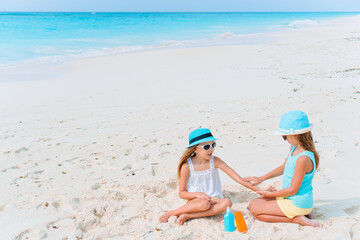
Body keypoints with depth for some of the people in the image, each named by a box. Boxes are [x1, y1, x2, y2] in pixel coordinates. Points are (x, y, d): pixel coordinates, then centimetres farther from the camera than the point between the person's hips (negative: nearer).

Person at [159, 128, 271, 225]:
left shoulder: (215, 161, -3)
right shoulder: (187, 166, -8)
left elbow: (236, 176, -7)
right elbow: (182, 193, -4)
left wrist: (256, 188, -15)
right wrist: (198, 194, -22)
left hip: (213, 198, 3)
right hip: (194, 200, -3)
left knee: (226, 203, -29)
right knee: (204, 203, -37)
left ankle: (188, 216, -25)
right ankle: (171, 213, -18)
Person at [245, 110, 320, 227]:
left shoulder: (303, 158, -29)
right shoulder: (294, 148, 0)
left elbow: (293, 190, -23)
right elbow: (283, 168, 17)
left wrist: (270, 194, -11)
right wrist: (261, 178, 15)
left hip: (297, 204, -10)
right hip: (291, 199, 10)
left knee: (254, 209, -7)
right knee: (253, 202, 16)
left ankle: (296, 219, -7)